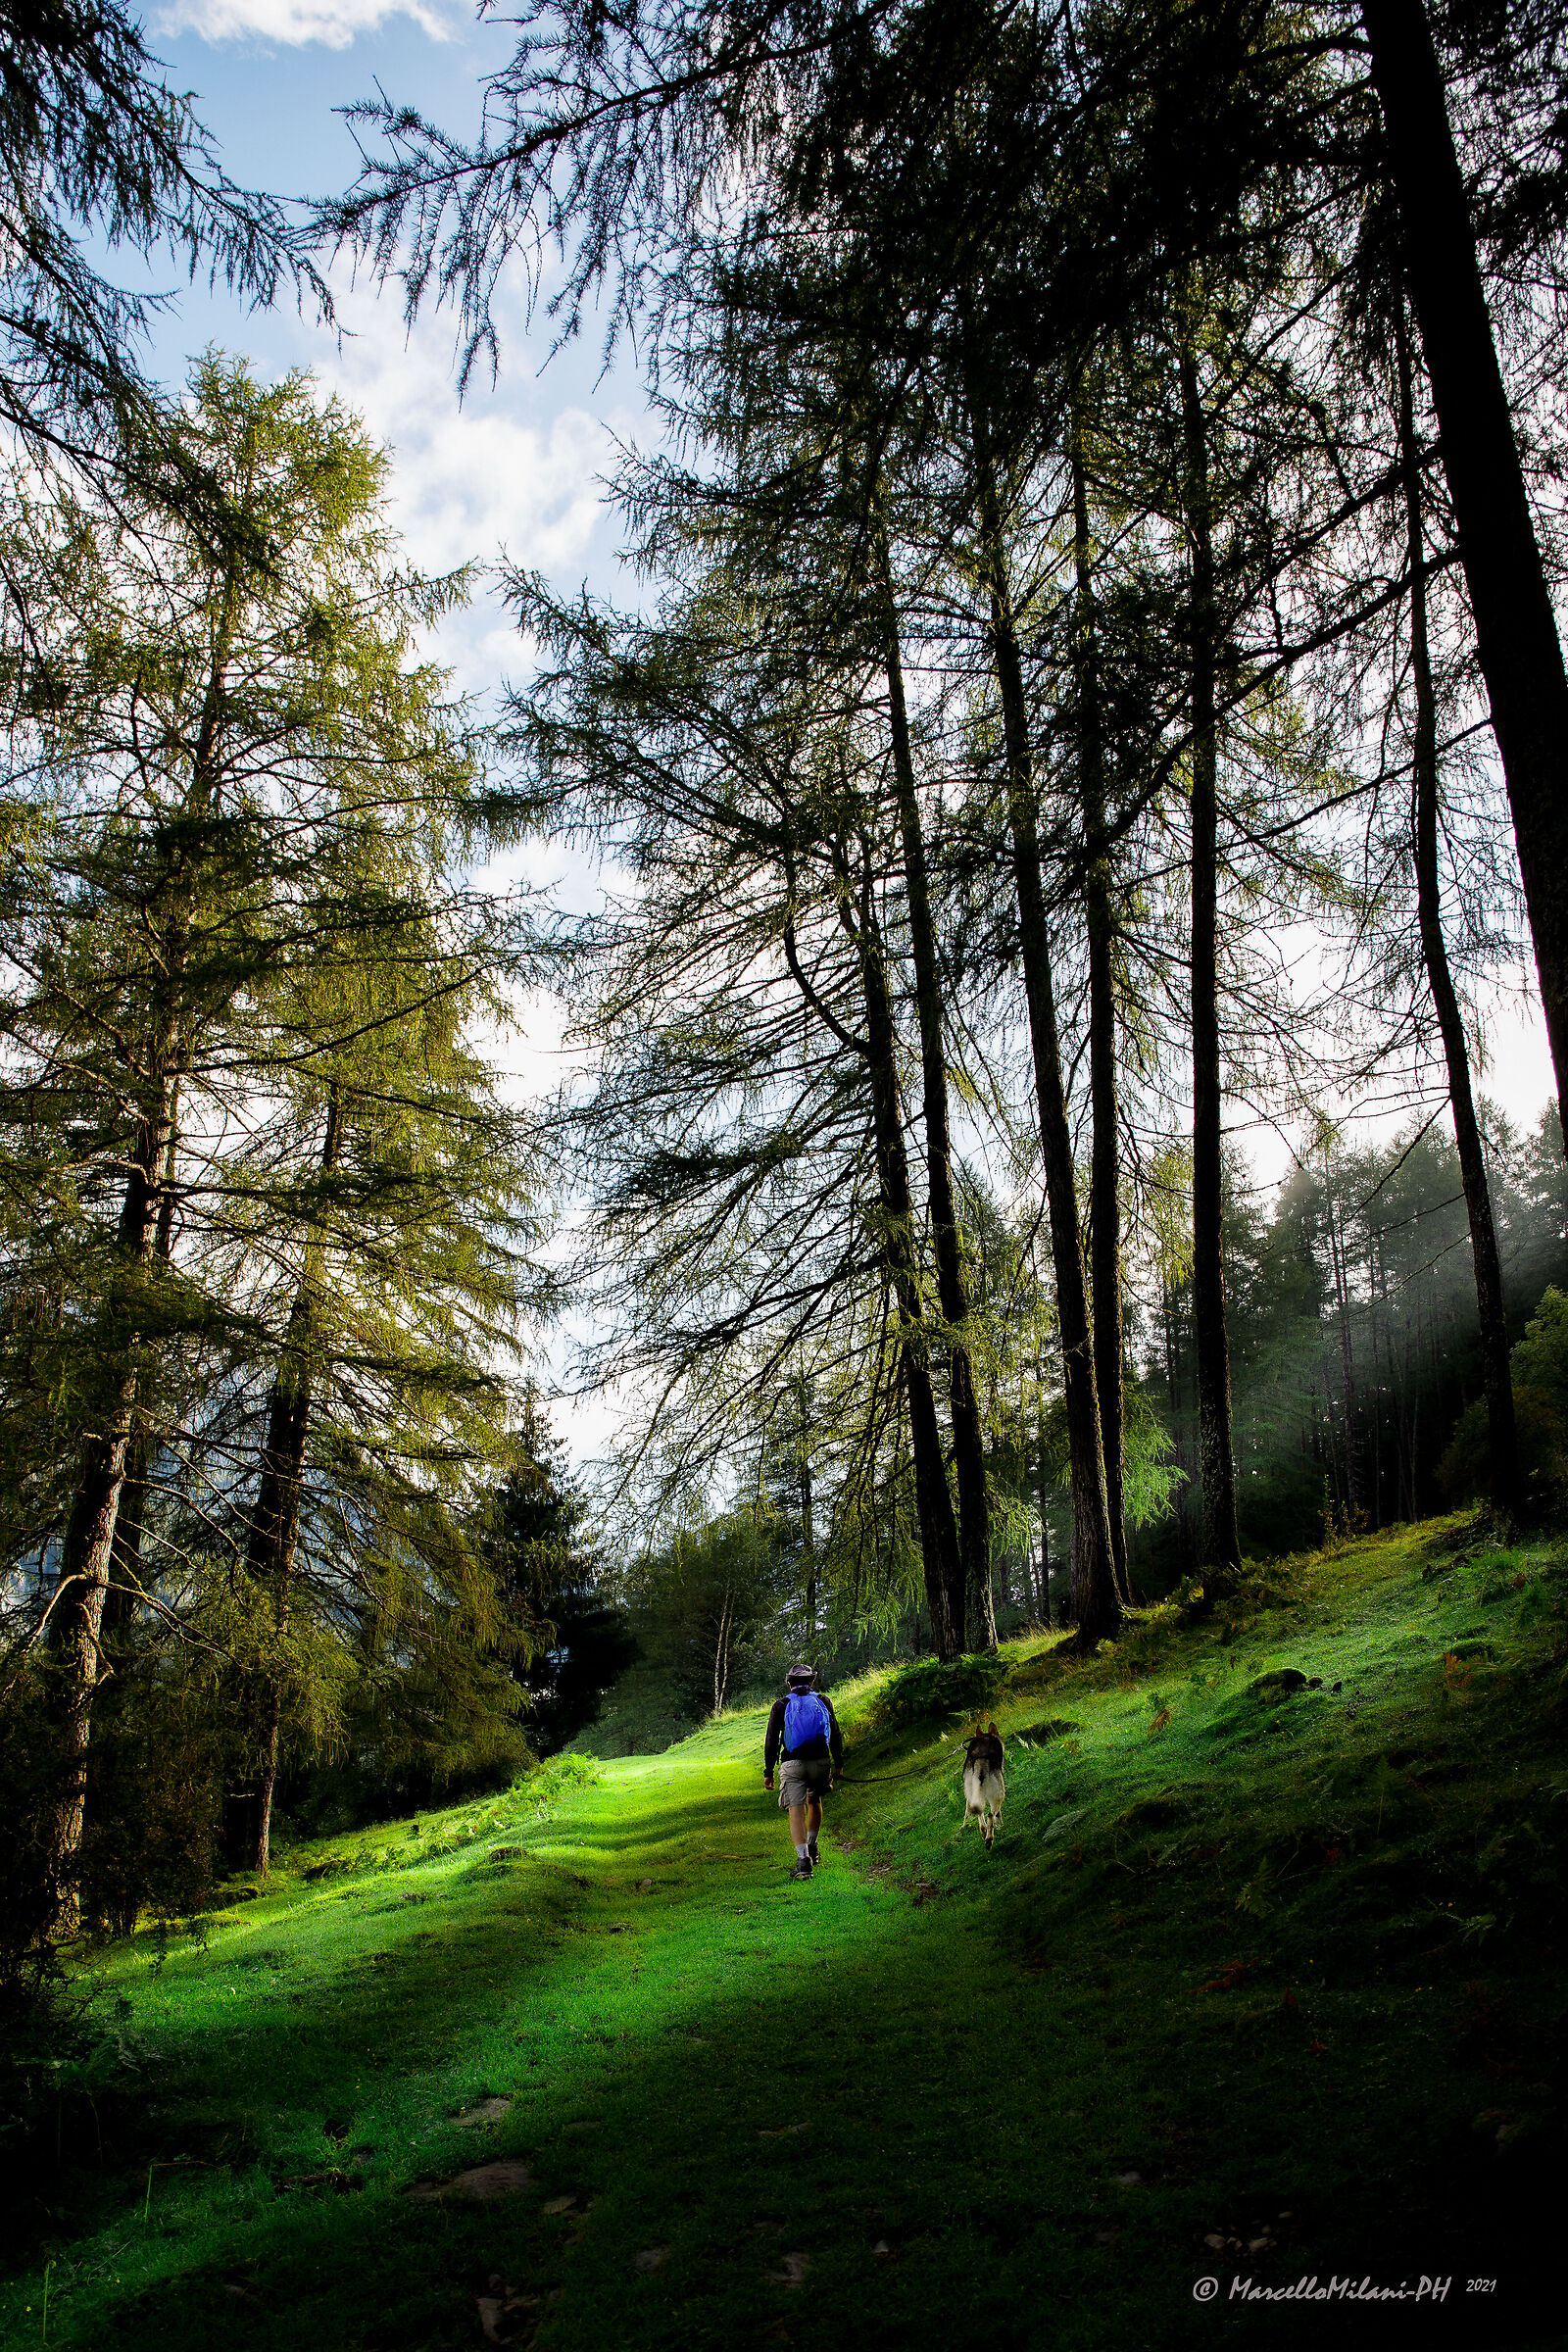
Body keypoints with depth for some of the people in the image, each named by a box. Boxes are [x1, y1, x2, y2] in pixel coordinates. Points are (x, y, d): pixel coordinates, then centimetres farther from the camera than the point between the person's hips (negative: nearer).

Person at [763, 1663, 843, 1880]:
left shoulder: (781, 1705, 6)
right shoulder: (823, 1701, 10)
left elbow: (771, 1741, 3)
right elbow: (835, 1734, 9)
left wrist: (768, 1772, 8)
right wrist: (838, 1764, 16)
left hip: (792, 1764, -2)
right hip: (821, 1761, 2)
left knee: (796, 1810, -5)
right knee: (814, 1802, 25)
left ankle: (803, 1858, -20)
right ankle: (812, 1849, 34)